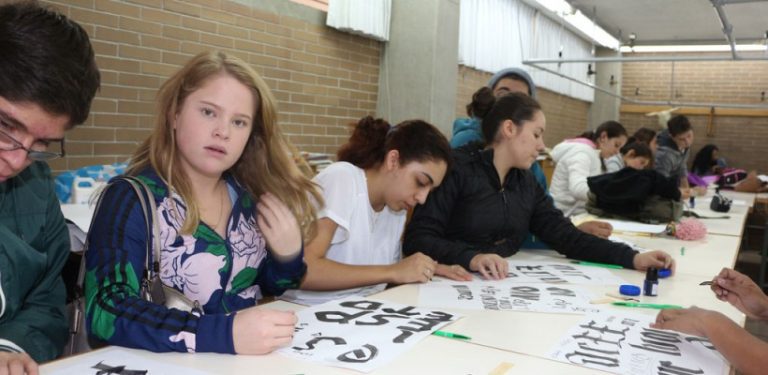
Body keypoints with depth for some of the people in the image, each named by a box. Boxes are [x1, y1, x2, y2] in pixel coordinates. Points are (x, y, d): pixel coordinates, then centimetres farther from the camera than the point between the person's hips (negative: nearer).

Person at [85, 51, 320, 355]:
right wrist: (224, 333, -32)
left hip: (249, 361, 4)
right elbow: (105, 312, -23)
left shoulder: (248, 196, 1)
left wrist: (288, 256, -9)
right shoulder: (131, 199, -12)